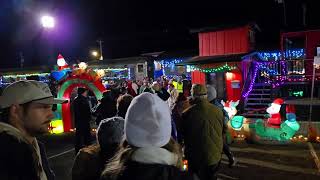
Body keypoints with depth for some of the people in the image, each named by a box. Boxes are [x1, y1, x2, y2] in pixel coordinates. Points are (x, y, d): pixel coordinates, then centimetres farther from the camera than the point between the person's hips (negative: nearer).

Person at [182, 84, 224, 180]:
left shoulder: (187, 114, -22)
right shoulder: (218, 111, -10)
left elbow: (183, 135, -7)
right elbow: (223, 132, 4)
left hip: (195, 157, -3)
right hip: (215, 156, 3)